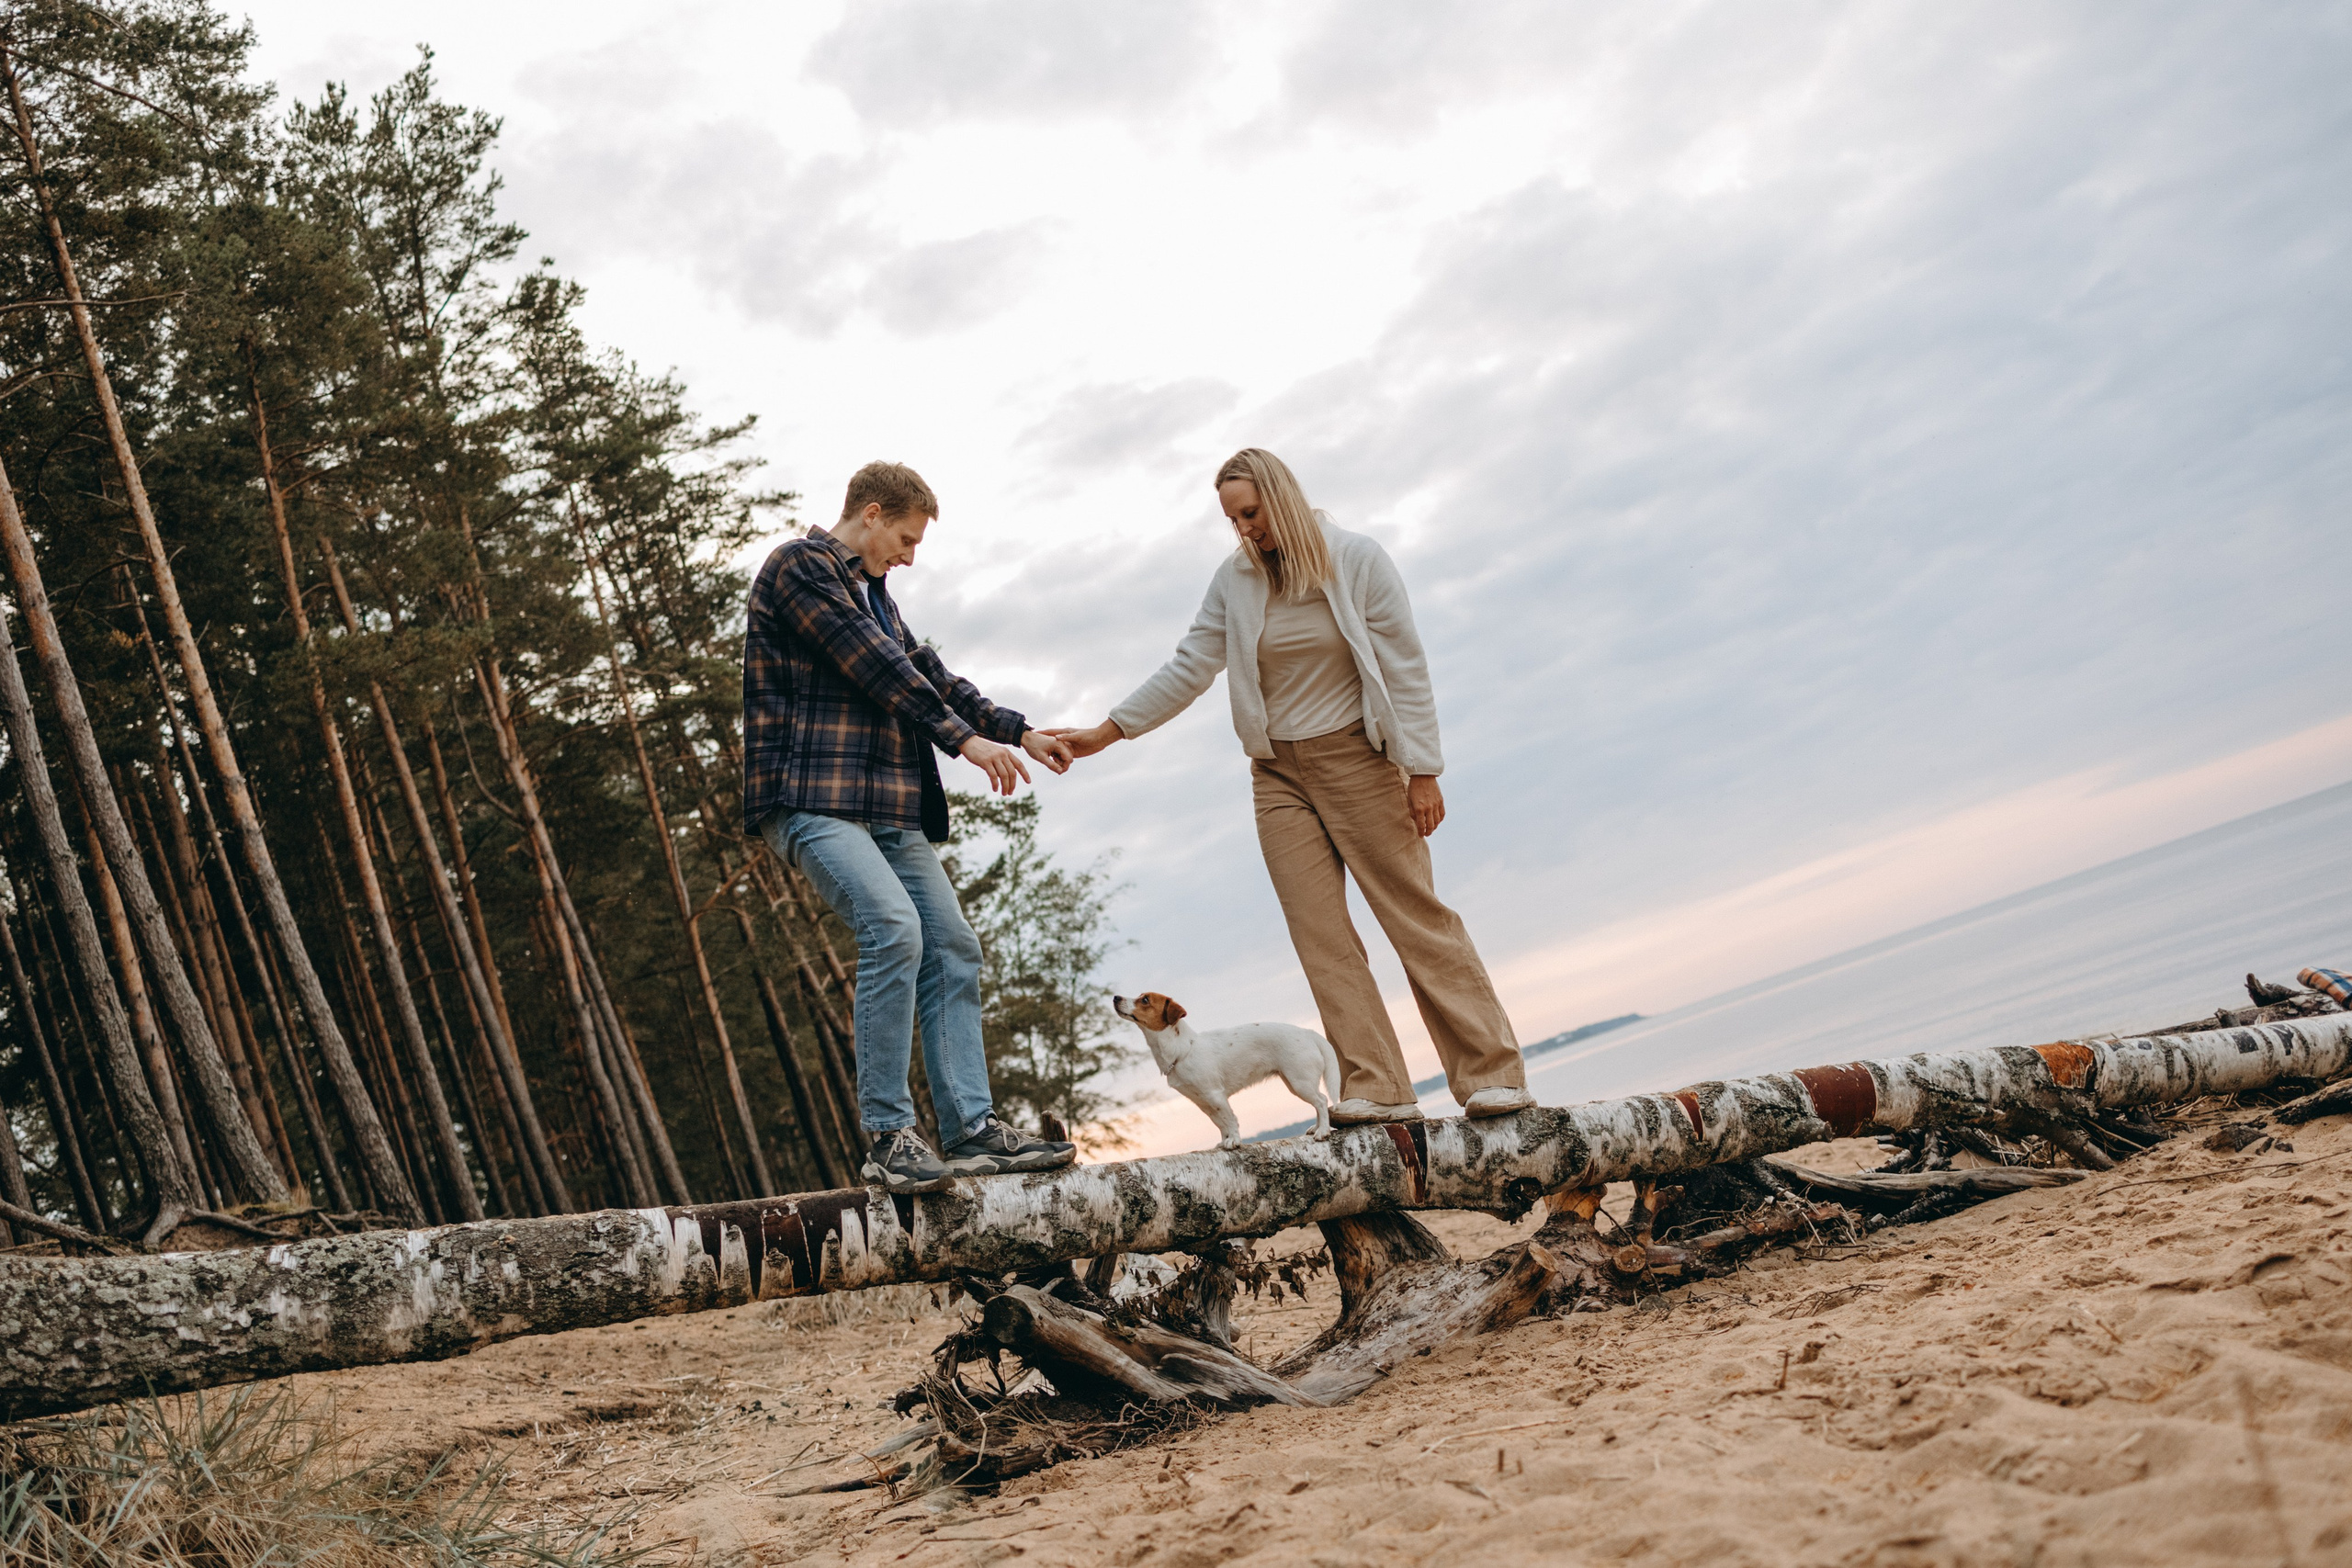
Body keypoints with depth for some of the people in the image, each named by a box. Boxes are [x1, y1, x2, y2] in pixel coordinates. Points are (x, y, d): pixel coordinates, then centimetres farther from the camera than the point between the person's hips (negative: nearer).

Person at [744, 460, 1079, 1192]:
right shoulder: (799, 566, -3)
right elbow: (875, 668, -11)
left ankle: (973, 1130, 1)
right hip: (813, 799, -9)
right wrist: (965, 740, -11)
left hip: (889, 807, 10)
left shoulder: (871, 592, 26)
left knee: (951, 947, 0)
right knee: (893, 927, -25)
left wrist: (1020, 733, 19)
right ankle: (888, 1137, -19)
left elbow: (928, 673, 27)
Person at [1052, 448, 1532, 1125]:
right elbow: (1188, 669, 3)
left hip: (1357, 761, -4)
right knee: (1320, 936, -4)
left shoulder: (1357, 559, -7)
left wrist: (1422, 770, -11)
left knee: (1417, 916, -4)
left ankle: (1494, 1073, 1)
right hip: (1278, 774, 4)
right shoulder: (1234, 580, 4)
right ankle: (1377, 1089, -3)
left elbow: (1405, 668, -7)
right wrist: (1104, 733, -3)